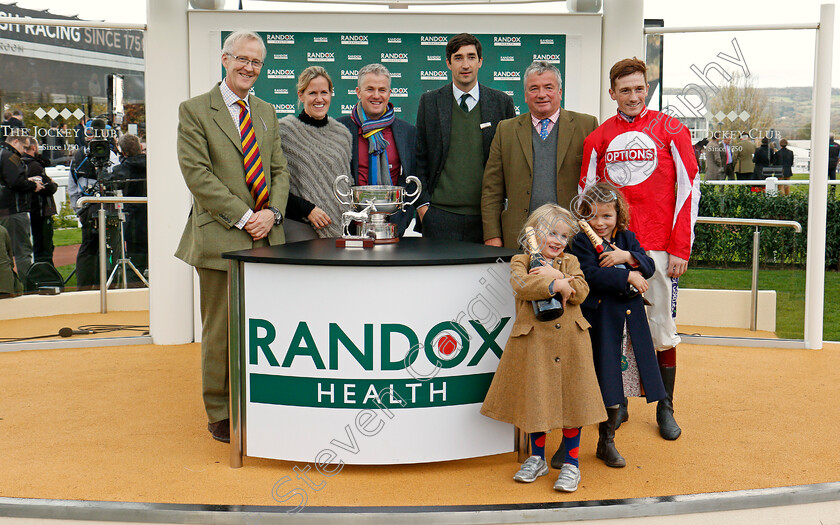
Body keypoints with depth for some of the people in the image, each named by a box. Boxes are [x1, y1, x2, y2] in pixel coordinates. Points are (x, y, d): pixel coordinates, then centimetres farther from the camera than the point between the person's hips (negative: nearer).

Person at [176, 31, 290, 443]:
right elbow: (197, 173, -9)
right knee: (221, 330, 2)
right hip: (221, 239, -4)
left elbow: (279, 170, 14)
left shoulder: (266, 113, 17)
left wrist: (272, 212, -5)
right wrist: (243, 218, -14)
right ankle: (220, 413, 15)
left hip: (266, 237, 5)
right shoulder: (194, 111, 0)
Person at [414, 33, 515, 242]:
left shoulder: (502, 103, 8)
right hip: (440, 215, 0)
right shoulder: (430, 102, 8)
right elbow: (419, 158, 9)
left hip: (486, 216, 0)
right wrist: (422, 203, 0)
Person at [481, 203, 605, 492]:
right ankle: (537, 458, 25)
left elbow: (580, 292, -4)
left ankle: (571, 463, 15)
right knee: (536, 399, 7)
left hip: (570, 341, 2)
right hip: (534, 341, -2)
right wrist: (557, 284, -23)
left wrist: (554, 274, -15)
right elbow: (521, 285, -18)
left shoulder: (570, 262, 12)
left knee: (571, 400, 3)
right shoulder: (521, 261, 4)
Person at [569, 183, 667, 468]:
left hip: (628, 322, 5)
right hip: (597, 323, -5)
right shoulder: (582, 242, -4)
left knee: (617, 384, 11)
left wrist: (627, 257, -15)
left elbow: (648, 267, 3)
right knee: (597, 379, -5)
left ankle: (607, 442, 25)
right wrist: (628, 276, -17)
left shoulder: (628, 239, 12)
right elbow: (590, 275, -18)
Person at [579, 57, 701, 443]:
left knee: (662, 327, 3)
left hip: (659, 248, -2)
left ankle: (665, 408, 16)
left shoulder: (670, 130, 1)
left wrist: (680, 249, -6)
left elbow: (689, 189, -1)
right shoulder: (598, 138, 8)